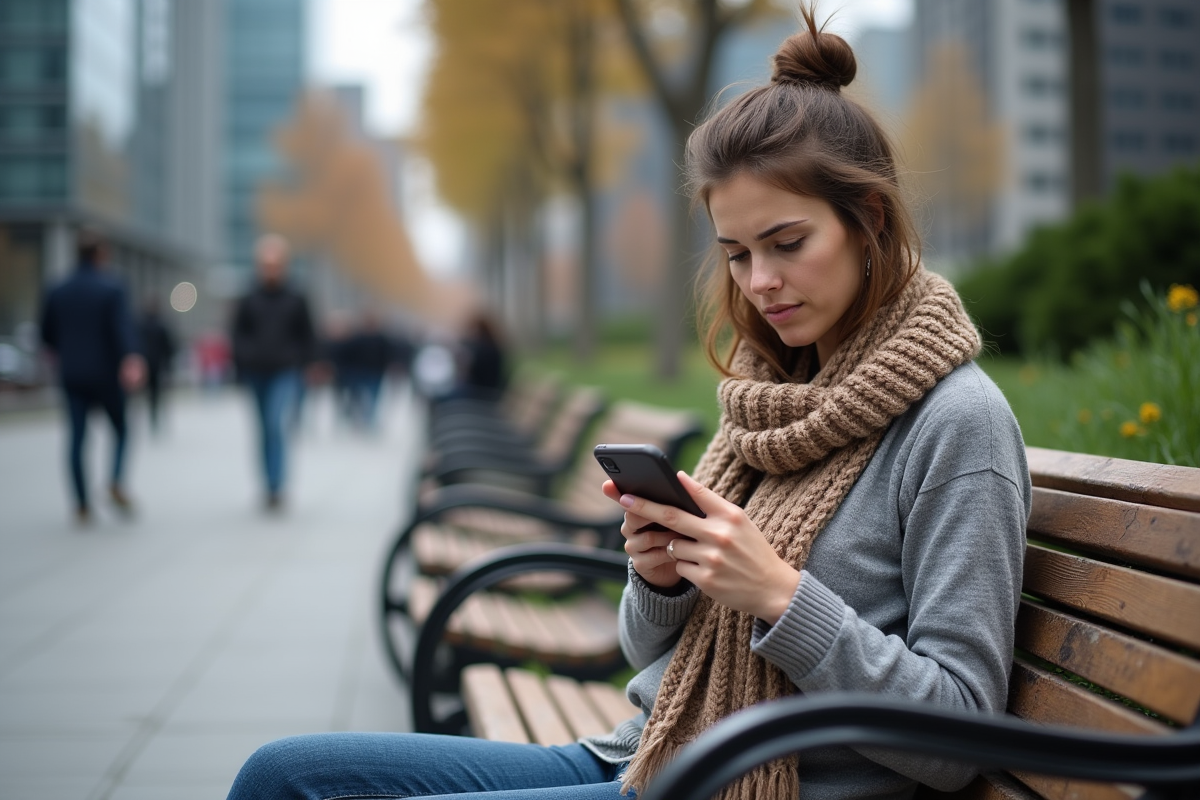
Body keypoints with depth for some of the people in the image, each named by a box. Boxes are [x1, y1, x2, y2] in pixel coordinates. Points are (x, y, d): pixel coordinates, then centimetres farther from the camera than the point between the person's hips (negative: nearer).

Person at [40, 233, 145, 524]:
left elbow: (47, 334, 13)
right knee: (120, 428, 12)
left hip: (72, 376, 3)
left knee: (77, 436, 4)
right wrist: (130, 359, -32)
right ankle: (116, 482, -10)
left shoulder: (58, 292, 6)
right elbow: (123, 327, -21)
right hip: (105, 374, -3)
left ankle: (82, 505, 1)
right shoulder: (112, 289, -7)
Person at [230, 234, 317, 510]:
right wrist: (244, 365, -3)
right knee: (266, 433, 11)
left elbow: (308, 338, 8)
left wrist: (299, 363, -1)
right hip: (257, 374, 3)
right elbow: (238, 337, 8)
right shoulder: (248, 302, 5)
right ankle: (272, 486, 22)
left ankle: (275, 487, -20)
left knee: (277, 427, -19)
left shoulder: (296, 301, 3)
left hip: (286, 374, -3)